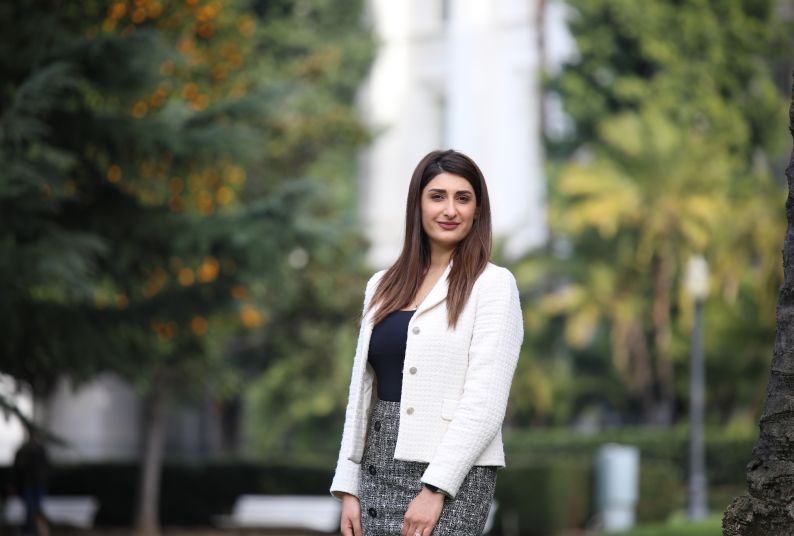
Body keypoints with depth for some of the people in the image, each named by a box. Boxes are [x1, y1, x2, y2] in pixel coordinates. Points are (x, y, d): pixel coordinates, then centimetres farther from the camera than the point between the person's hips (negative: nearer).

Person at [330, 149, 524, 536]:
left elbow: (484, 401, -11)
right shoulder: (382, 287, 13)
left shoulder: (493, 284, -4)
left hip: (453, 475, -6)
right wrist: (349, 488, 8)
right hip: (379, 472, 6)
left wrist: (434, 489, -17)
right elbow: (362, 392, 14)